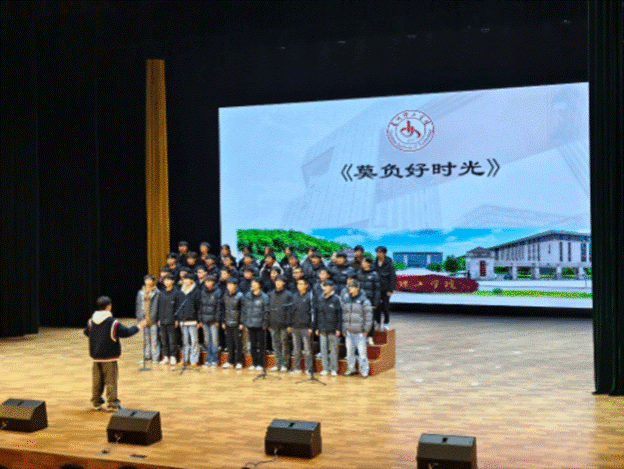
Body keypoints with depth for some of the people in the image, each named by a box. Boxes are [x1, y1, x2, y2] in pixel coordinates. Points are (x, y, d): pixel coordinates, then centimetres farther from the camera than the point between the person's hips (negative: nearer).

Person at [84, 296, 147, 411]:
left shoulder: (91, 321, 3)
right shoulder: (113, 322, -14)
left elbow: (86, 332, 19)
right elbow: (126, 332, -11)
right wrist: (139, 326, 3)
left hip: (95, 356, 5)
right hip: (109, 356, -5)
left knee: (96, 380, 13)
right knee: (111, 380, 1)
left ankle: (96, 403, 21)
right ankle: (112, 404, 2)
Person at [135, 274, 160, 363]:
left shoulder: (157, 292, -3)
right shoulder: (141, 292, 11)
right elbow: (138, 305, 16)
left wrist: (158, 318, -8)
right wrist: (139, 317, 8)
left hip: (153, 319, -4)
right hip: (144, 319, 4)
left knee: (154, 339, -3)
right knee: (145, 339, 10)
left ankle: (155, 357, 3)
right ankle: (146, 356, 18)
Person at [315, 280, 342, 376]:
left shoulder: (336, 299, -3)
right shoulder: (320, 300, 10)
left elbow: (339, 315, -3)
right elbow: (316, 314, 15)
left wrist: (338, 328, -8)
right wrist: (316, 328, 11)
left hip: (332, 329, -4)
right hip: (322, 329, 4)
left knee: (333, 349, 1)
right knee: (323, 349, 5)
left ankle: (334, 369, 8)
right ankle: (325, 368, 12)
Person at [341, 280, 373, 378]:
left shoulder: (363, 300, -6)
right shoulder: (346, 300, 10)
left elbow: (368, 315, -4)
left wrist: (365, 329, -7)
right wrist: (343, 329, 12)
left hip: (359, 332, -5)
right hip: (349, 331, 5)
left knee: (362, 351, -4)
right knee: (349, 351, 10)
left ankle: (364, 370, 4)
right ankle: (351, 368, 22)